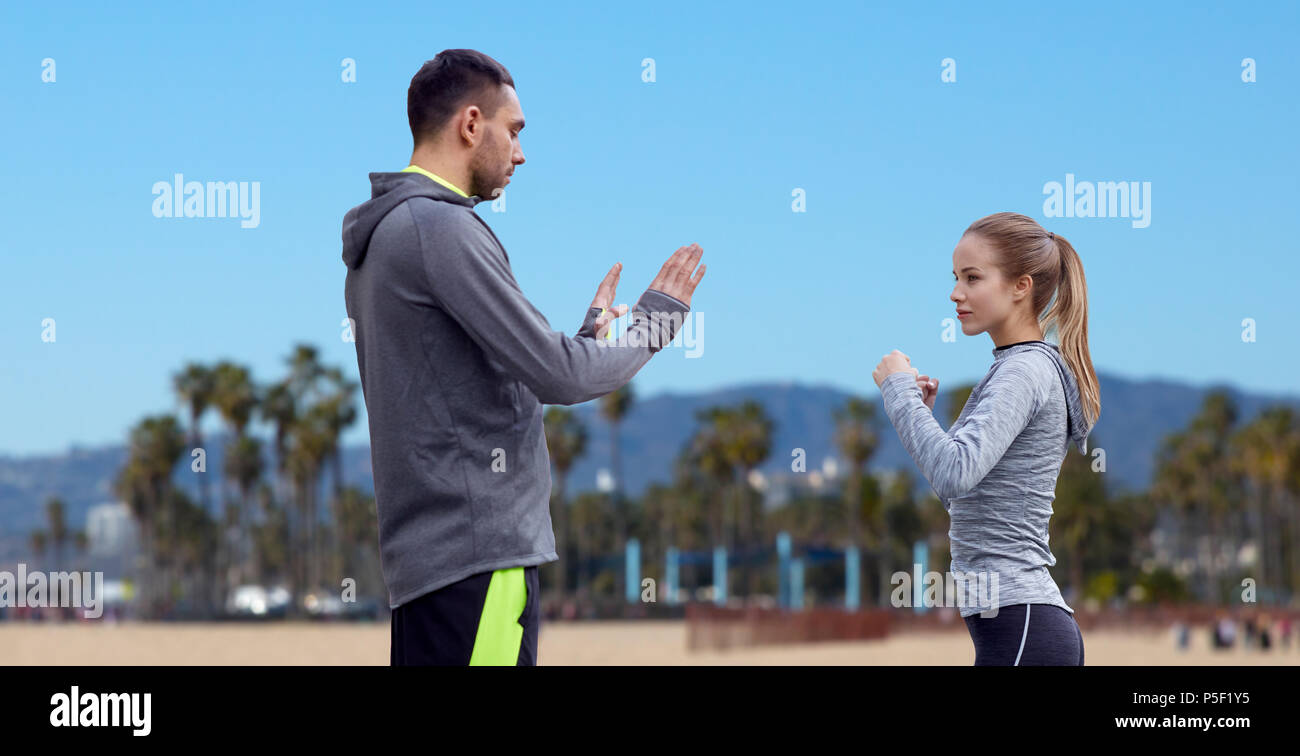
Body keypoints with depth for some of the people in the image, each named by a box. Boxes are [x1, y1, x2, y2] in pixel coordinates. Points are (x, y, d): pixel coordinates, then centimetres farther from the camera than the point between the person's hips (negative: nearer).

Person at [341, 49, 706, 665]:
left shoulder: (384, 233, 20)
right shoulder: (439, 227, -11)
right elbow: (560, 375, -13)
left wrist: (590, 333, 21)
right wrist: (654, 321, 3)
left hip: (426, 553, 10)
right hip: (476, 552, -10)